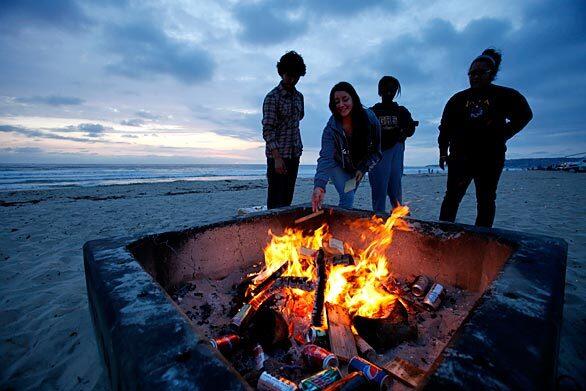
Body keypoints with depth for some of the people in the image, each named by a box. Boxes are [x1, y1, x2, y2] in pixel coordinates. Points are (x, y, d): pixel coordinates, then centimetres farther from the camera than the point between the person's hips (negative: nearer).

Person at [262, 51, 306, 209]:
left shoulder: (299, 96, 12)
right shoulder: (272, 97, -8)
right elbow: (267, 130, -15)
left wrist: (298, 147, 17)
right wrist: (277, 157, -24)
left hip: (294, 154, 6)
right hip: (277, 155, -6)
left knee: (287, 198, 12)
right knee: (275, 201, -3)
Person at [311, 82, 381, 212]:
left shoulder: (370, 119, -20)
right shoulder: (331, 128, -28)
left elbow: (376, 150, -8)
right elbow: (326, 157, -39)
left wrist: (364, 168, -18)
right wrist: (319, 185, -53)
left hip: (360, 166, 3)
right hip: (338, 166, -2)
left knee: (349, 196, 3)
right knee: (347, 197, -16)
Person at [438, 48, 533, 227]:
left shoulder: (503, 95, 7)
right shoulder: (458, 99, 9)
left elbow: (524, 115, 15)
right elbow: (445, 127, 8)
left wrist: (502, 135, 2)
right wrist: (443, 152, 4)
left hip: (491, 158, 1)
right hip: (460, 157, 0)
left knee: (486, 200, 5)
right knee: (452, 197, -6)